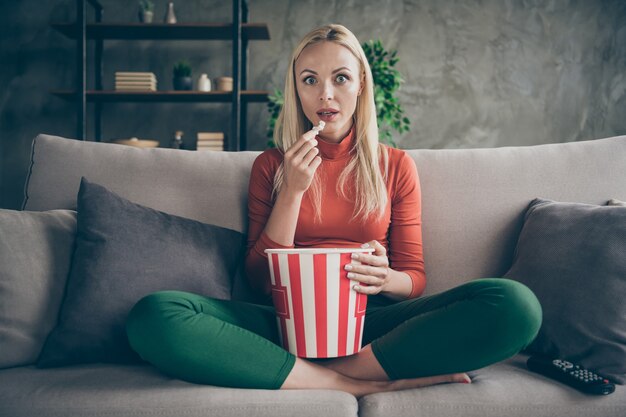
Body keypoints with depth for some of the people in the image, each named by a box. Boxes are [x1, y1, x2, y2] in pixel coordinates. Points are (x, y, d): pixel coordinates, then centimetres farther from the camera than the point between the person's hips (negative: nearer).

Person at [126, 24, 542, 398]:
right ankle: (362, 383, -24)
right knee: (154, 315, -28)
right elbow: (261, 280, 3)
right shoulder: (270, 165, 10)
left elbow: (415, 279, 9)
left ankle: (345, 368, -20)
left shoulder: (396, 165, 10)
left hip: (369, 324, 0)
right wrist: (293, 189, -7)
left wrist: (386, 278, -16)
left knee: (516, 303, -24)